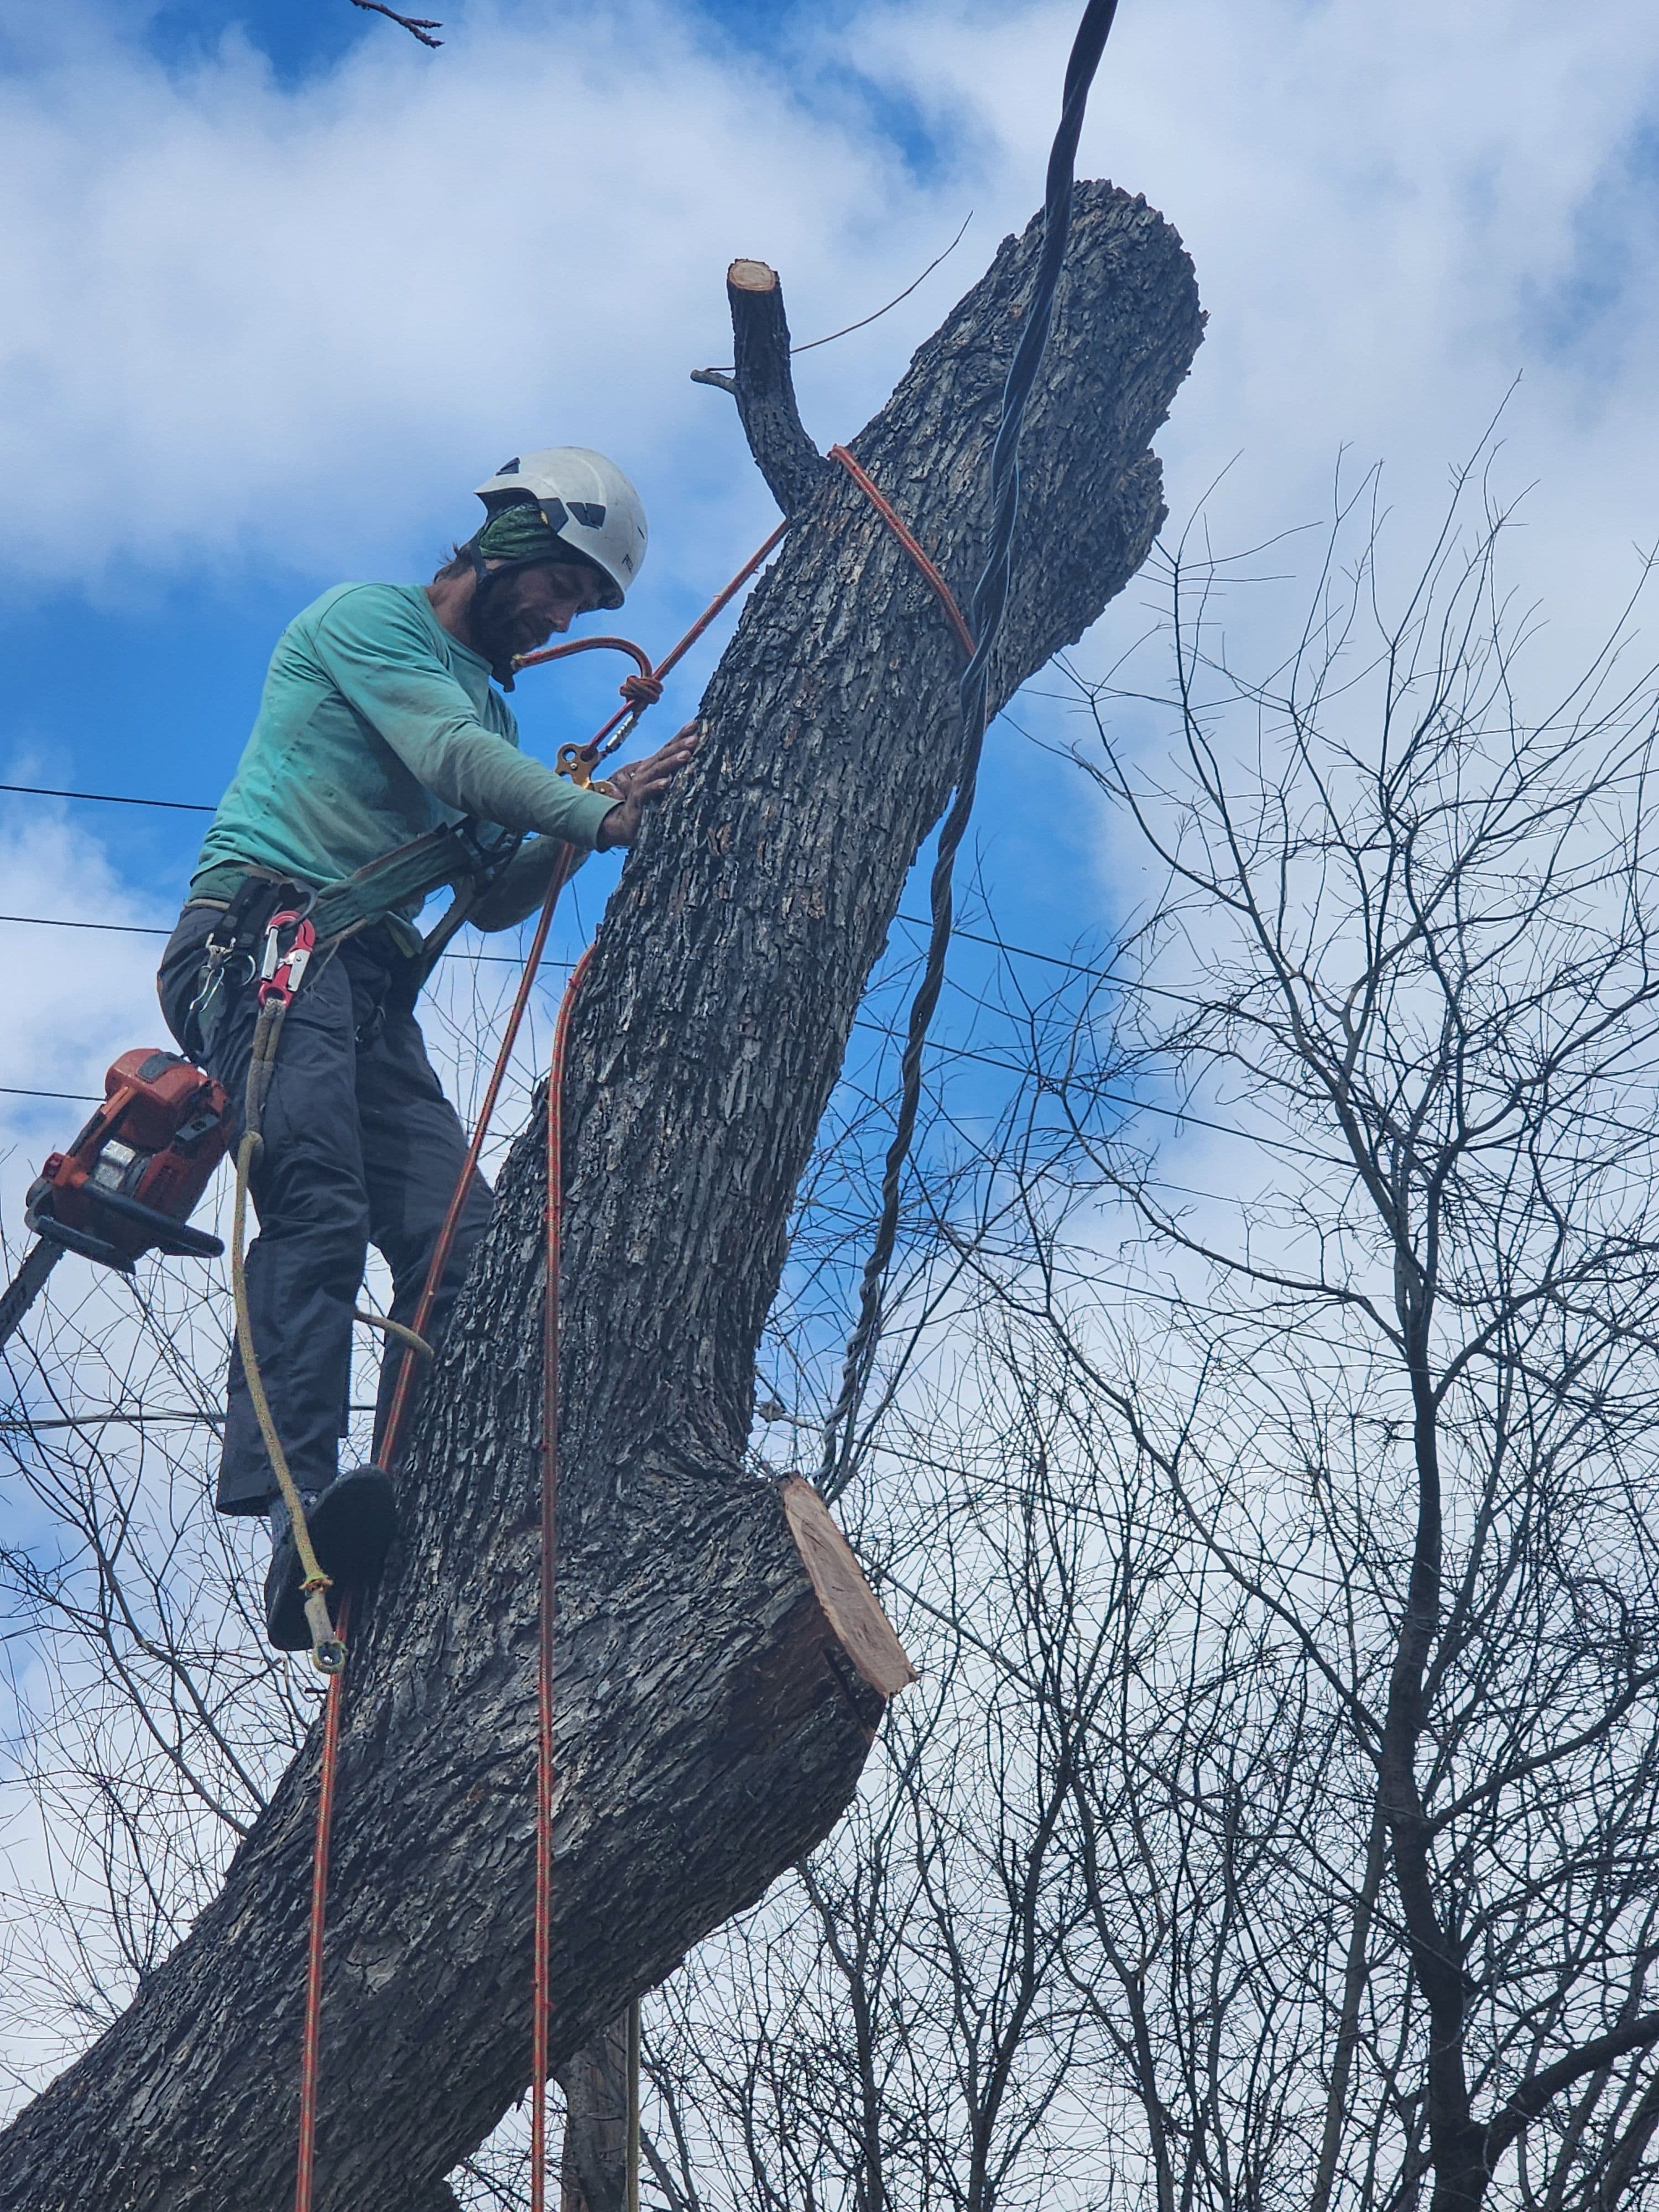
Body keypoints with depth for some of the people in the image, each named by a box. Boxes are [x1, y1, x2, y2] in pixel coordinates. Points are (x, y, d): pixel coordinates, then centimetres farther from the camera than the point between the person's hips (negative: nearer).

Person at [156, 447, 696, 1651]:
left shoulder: (489, 704, 31)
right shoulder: (368, 619, 7)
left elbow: (493, 899, 23)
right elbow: (452, 757, -10)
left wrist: (591, 816, 9)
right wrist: (599, 816, -12)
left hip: (373, 989, 8)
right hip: (263, 942, -8)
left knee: (462, 1243, -12)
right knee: (317, 1210, -29)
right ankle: (297, 1509, -44)